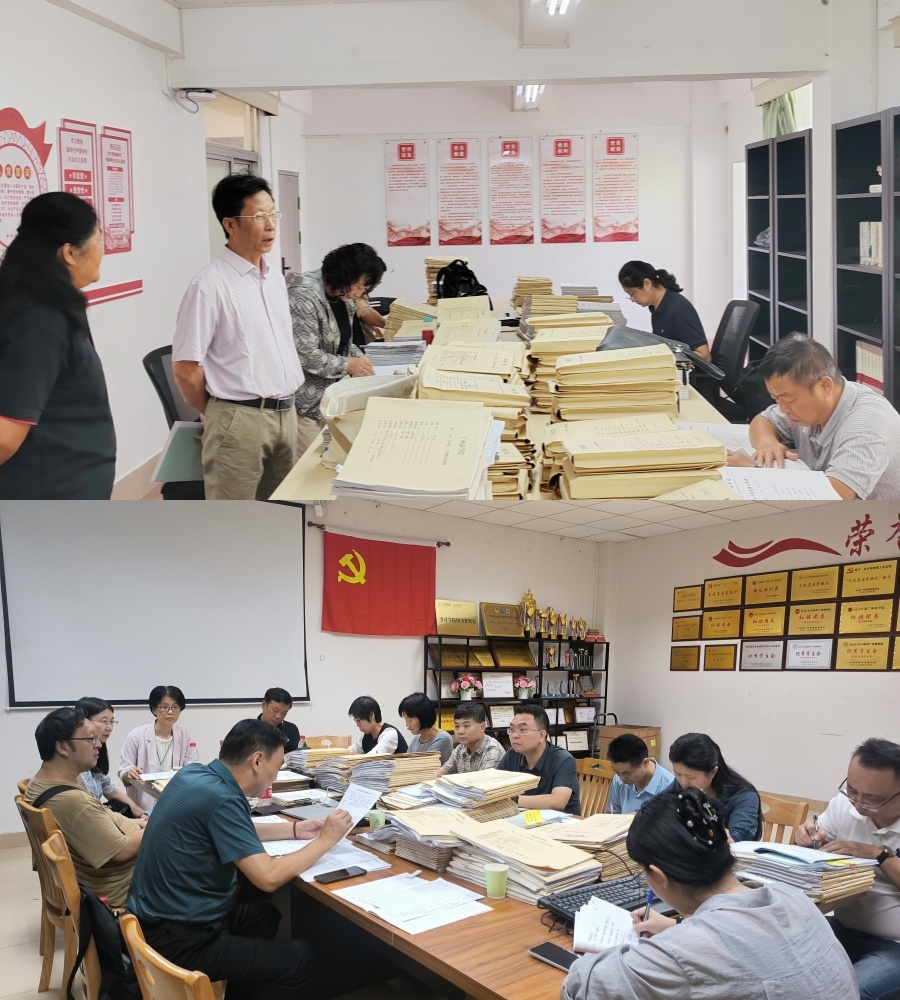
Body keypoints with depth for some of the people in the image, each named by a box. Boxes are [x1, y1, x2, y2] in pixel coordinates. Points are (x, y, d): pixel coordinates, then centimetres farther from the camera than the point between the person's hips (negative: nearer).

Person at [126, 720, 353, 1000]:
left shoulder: (194, 774, 3)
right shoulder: (220, 798, -25)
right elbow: (268, 878, -26)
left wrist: (294, 830, 16)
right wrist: (325, 840, -13)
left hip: (157, 919, 10)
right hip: (178, 942, -9)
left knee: (265, 916, 27)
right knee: (301, 957, 2)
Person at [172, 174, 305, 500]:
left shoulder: (276, 277, 11)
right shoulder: (210, 285, -13)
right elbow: (185, 368, -12)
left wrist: (284, 406, 14)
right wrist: (218, 415, 1)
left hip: (285, 414, 8)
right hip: (240, 418, -7)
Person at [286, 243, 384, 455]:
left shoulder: (344, 297, 8)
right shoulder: (304, 295, -20)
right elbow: (303, 354, -24)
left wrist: (360, 360, 0)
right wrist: (348, 365, -18)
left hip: (332, 393, 9)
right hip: (308, 399, -9)